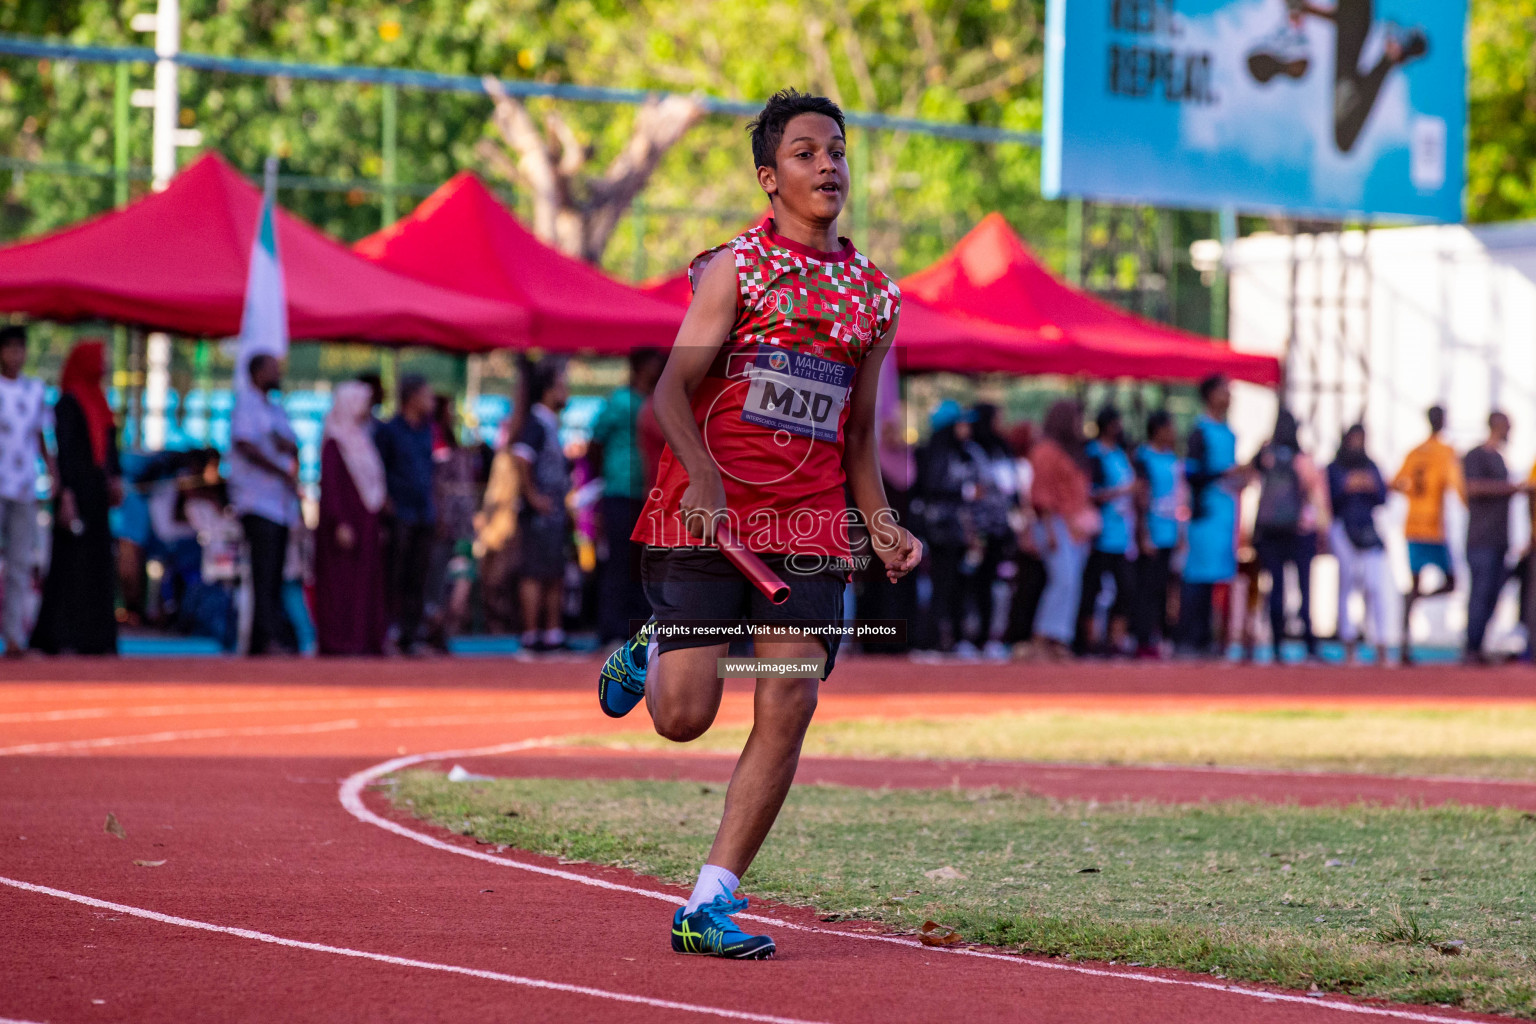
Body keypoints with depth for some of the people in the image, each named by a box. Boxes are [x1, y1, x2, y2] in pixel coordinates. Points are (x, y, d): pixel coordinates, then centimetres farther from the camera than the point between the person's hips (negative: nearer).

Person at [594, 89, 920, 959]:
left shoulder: (875, 293, 12)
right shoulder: (736, 268, -2)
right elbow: (673, 389, -9)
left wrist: (882, 525, 8)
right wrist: (703, 480, -25)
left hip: (810, 528, 4)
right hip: (707, 520, -4)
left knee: (788, 710, -8)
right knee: (685, 717, -5)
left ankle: (710, 904, -1)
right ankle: (651, 653, 32)